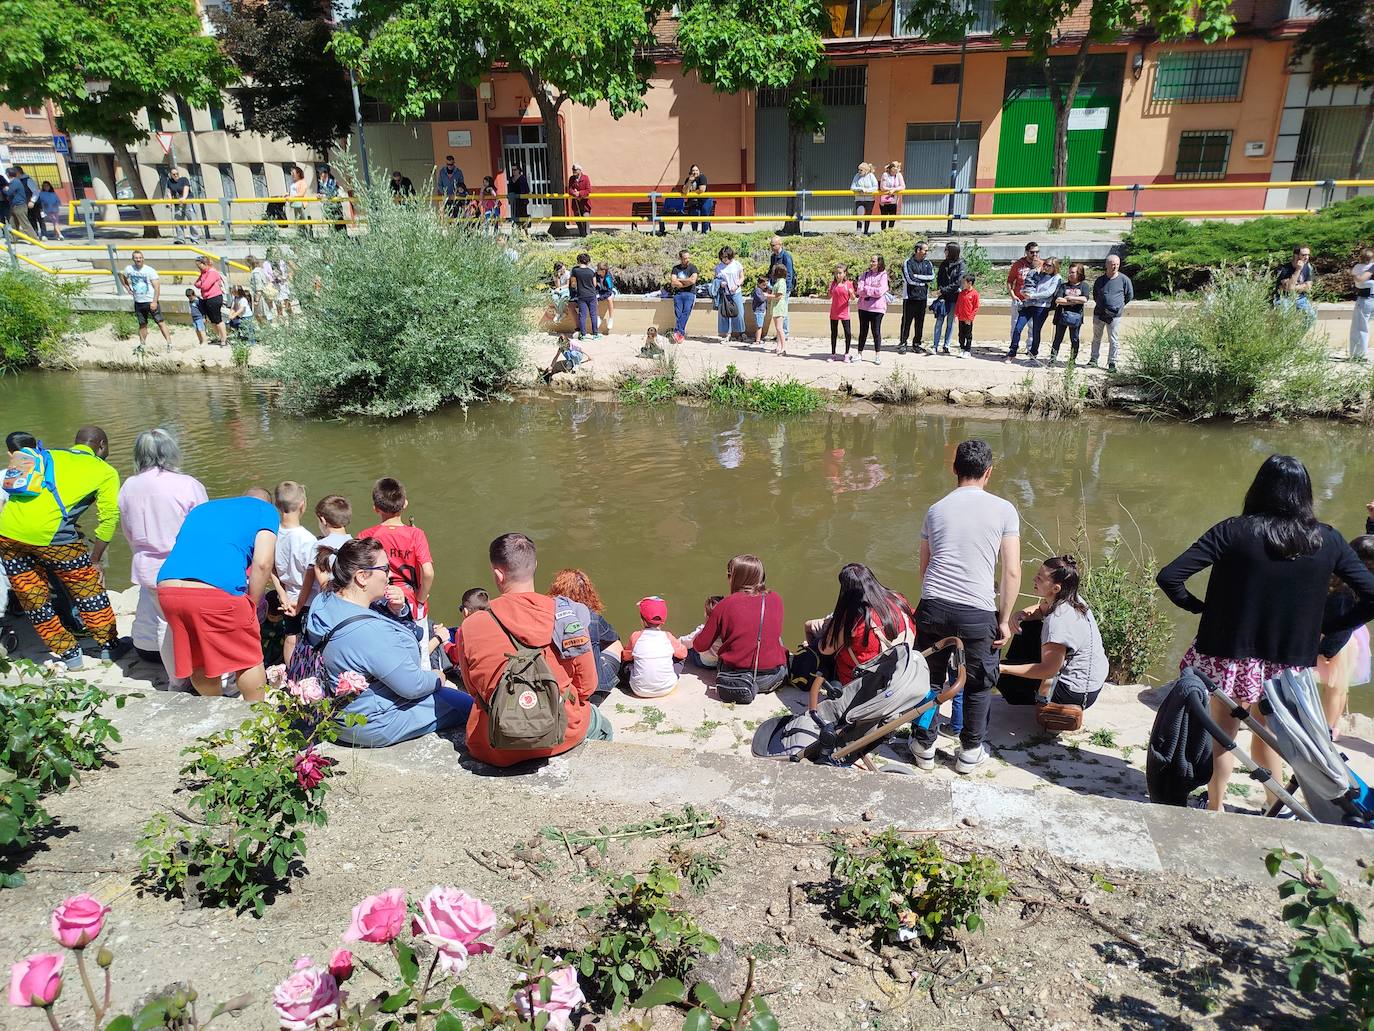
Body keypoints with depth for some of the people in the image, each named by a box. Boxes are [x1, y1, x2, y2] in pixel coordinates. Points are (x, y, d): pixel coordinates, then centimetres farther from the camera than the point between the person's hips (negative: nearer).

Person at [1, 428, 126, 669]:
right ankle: (109, 646, 26)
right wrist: (94, 561, 9)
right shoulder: (105, 471, 11)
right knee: (88, 590, 15)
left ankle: (68, 653, 26)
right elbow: (109, 516, 3)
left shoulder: (49, 456, 23)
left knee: (33, 600, 17)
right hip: (50, 534, -4)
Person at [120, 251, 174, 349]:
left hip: (151, 301, -5)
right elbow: (122, 277, 26)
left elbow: (157, 287, -13)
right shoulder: (129, 269, 4)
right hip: (138, 302, 5)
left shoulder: (150, 270, -9)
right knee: (142, 324, 12)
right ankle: (142, 345, 19)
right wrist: (127, 288, 12)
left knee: (160, 322, -11)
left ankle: (169, 343, -16)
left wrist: (154, 302, -21)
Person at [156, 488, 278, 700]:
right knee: (249, 658, 14)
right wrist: (251, 605, 10)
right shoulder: (265, 510, 14)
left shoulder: (200, 508, 32)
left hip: (167, 589, 6)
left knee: (199, 661, 22)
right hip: (218, 591, -6)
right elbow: (263, 563, -1)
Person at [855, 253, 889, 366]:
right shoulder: (865, 274, 9)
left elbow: (880, 291, -14)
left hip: (877, 307, -3)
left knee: (876, 331, 1)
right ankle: (860, 354, 16)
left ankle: (877, 355, 9)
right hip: (863, 307, 3)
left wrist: (866, 289, -6)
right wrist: (872, 291, -11)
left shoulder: (883, 275, -1)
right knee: (863, 330, 8)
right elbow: (859, 290, -2)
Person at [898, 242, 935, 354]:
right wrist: (924, 281, -4)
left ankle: (918, 343, 14)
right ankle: (902, 343, 4)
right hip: (910, 297, -4)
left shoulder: (928, 263, 12)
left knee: (920, 322, 7)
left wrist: (916, 276, -10)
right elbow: (910, 279, -14)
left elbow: (932, 277, -3)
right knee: (906, 321, -2)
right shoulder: (908, 263, -2)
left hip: (922, 297, 4)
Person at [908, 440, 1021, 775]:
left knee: (929, 679, 19)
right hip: (977, 612, -2)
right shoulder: (1003, 510, 2)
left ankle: (924, 746, 31)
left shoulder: (936, 510, 12)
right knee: (978, 685, 18)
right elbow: (1012, 572, -2)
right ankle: (970, 753, 30)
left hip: (933, 607, 3)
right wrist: (1004, 619, 5)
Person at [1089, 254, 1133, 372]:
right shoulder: (1100, 280, 3)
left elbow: (1130, 295, 7)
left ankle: (1112, 363, 6)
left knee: (1114, 341, -1)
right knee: (1096, 338, 12)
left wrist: (1120, 305, 9)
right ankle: (1094, 359, 23)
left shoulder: (1124, 279, -5)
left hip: (1115, 315, -3)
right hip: (1099, 313, 3)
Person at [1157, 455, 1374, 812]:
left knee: (1223, 732, 15)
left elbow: (1168, 577, -19)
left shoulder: (1234, 531, -14)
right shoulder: (1327, 540, -4)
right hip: (1289, 660, 3)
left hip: (1230, 652, -3)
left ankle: (1215, 809, 25)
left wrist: (1197, 607, -3)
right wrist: (1325, 628, 4)